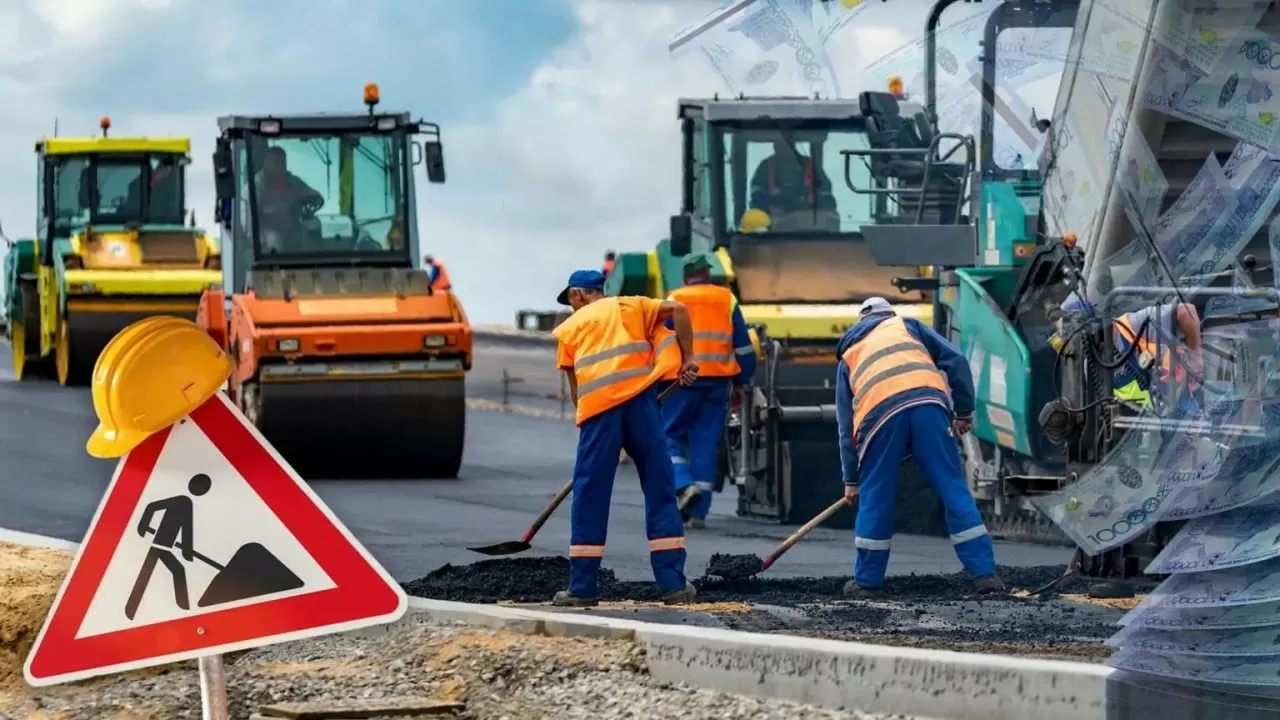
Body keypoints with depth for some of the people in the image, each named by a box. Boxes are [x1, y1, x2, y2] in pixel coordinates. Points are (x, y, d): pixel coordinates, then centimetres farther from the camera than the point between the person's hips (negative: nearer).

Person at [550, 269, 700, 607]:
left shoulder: (569, 327, 20)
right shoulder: (628, 306, 20)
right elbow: (677, 310, 6)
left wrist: (585, 419, 27)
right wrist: (687, 358, 10)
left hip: (597, 406, 0)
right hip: (639, 400, 0)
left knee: (590, 498, 5)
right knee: (660, 491, 6)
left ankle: (581, 588, 4)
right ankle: (673, 584, 3)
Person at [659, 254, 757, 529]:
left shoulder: (674, 301, 2)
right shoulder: (727, 300, 10)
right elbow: (743, 347, 11)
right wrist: (740, 382, 20)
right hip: (718, 380, 3)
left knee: (672, 435, 8)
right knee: (707, 442, 6)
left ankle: (684, 484, -18)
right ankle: (698, 512, 4)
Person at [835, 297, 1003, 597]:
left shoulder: (849, 357, 33)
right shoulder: (907, 326, 30)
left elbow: (846, 425, 32)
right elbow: (955, 361, 16)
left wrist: (851, 479, 35)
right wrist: (964, 411, 21)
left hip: (880, 414, 0)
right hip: (928, 402, 0)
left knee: (874, 497, 13)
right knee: (954, 490, 4)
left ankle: (867, 581, 19)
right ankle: (984, 573, 1)